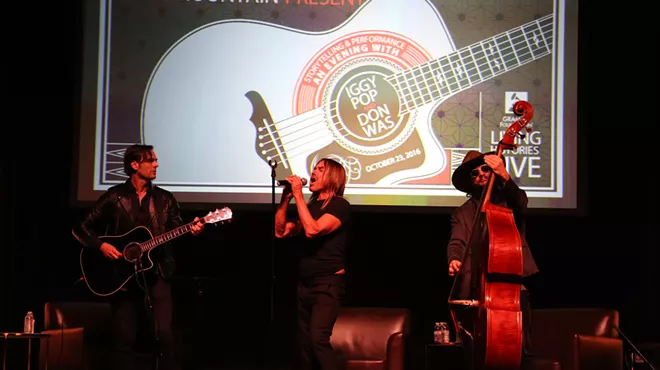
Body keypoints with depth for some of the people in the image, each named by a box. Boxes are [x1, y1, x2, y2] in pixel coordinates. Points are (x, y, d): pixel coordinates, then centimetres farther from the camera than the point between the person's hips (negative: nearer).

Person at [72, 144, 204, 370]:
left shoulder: (165, 199, 9)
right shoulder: (115, 196, 0)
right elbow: (81, 228, 2)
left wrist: (191, 231, -15)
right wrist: (101, 246, -12)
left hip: (156, 273, 1)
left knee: (165, 334, -10)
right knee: (124, 338, 0)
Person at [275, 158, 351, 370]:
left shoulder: (340, 205, -8)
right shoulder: (311, 205, 15)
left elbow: (312, 230, -23)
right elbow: (280, 232, 13)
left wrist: (298, 195, -17)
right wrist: (285, 199, 3)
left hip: (328, 284, -8)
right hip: (305, 283, 8)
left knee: (318, 340, -23)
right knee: (304, 344, 8)